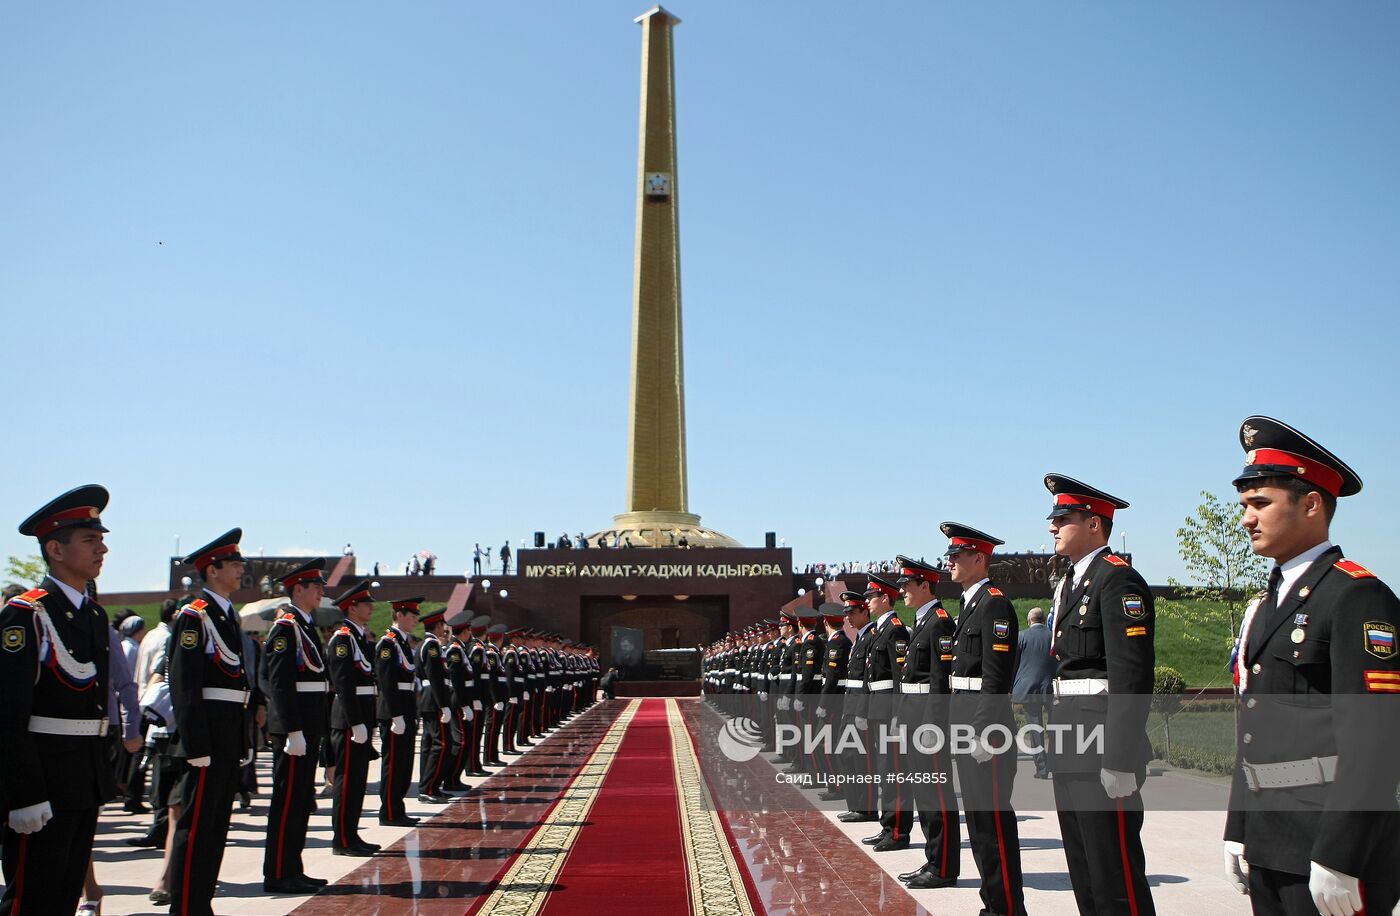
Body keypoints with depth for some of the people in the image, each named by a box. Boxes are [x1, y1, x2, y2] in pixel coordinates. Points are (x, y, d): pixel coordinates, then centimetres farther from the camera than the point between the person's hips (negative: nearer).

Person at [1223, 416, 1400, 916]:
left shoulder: (1359, 597, -12)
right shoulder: (1268, 604, 14)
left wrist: (1339, 860, -20)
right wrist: (1238, 832, 15)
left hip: (1332, 843, -8)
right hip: (1268, 848, 8)